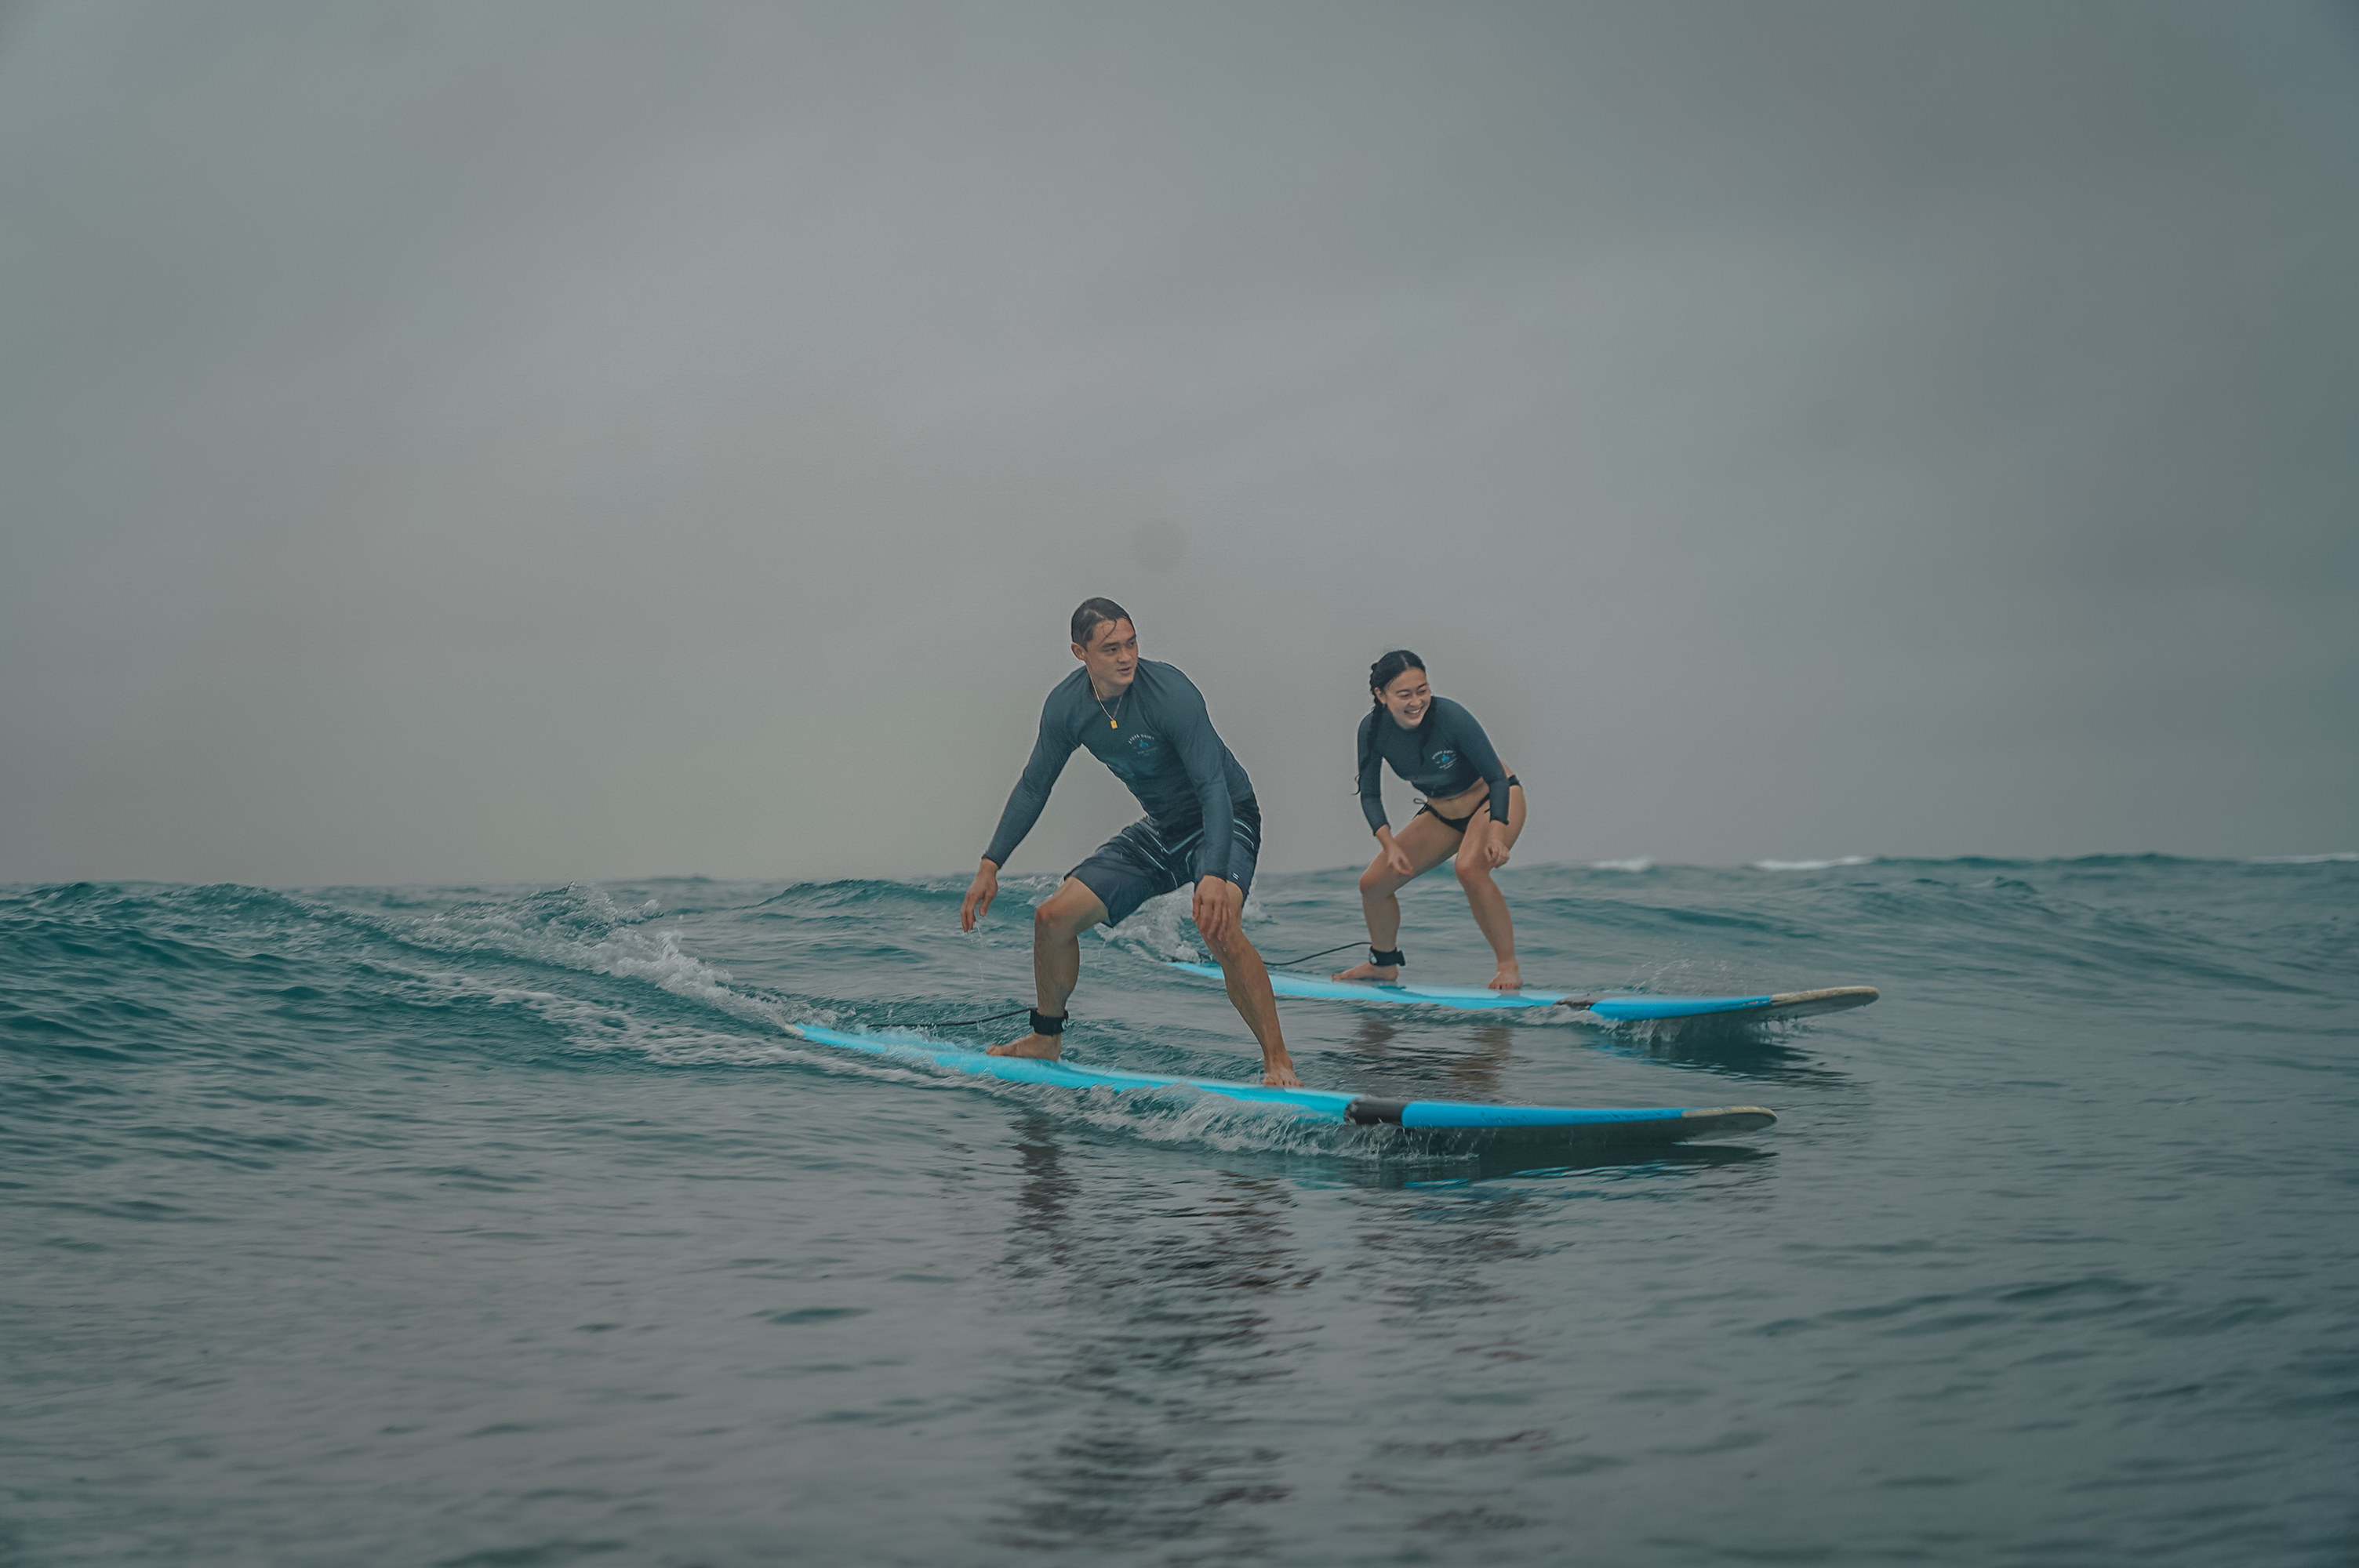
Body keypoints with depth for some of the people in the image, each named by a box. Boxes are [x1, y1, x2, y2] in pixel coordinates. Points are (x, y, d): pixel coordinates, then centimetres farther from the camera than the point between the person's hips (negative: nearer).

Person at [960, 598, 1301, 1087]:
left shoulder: (1170, 693, -27)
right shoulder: (1067, 705, -8)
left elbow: (1214, 787, -31)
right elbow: (1033, 787, 5)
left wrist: (1214, 876, -45)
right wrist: (990, 866, 2)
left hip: (1224, 821, -6)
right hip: (1160, 829, 7)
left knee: (1219, 927, -35)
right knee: (1053, 918, 1)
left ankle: (1278, 1062, -25)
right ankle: (1046, 1039, 24)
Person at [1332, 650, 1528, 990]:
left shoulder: (1450, 717, -30)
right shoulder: (1373, 730, -17)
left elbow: (1497, 778, -23)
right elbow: (1370, 795, -5)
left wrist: (1496, 834, -36)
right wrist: (1390, 845, -20)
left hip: (1495, 800, -6)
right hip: (1441, 813, 6)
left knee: (1470, 869, -35)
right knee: (1373, 883, 1)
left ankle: (1509, 967, -20)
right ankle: (1383, 964, 28)